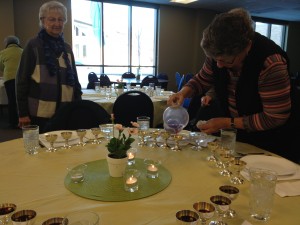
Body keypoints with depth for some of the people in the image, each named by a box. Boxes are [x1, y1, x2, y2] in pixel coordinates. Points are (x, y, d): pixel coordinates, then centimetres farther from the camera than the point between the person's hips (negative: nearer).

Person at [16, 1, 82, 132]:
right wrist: (22, 113, -7)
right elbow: (22, 80, -3)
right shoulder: (33, 46, -2)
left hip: (65, 112, 4)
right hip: (40, 113, -4)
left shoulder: (67, 48, 11)